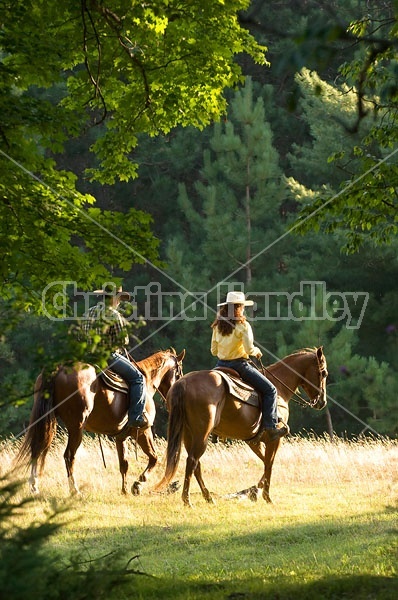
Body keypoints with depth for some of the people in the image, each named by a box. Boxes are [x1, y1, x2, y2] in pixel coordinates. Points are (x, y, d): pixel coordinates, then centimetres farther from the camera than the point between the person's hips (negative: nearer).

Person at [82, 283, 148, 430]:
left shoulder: (88, 313, 12)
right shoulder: (113, 315, -12)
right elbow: (123, 340, -10)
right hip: (109, 356, -8)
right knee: (138, 378, 0)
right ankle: (135, 417, -12)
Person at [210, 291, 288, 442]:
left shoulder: (217, 326, 5)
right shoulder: (243, 326, -12)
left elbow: (214, 351, 9)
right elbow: (249, 350, -16)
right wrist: (257, 351, 5)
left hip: (221, 365, 6)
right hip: (239, 365, -6)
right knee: (270, 390, 2)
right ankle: (270, 425, -10)